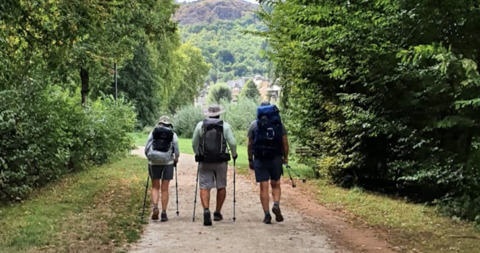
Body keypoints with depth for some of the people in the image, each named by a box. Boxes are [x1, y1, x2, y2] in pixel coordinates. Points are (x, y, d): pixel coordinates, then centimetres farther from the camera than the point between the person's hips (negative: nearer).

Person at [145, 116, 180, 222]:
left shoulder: (153, 133, 5)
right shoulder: (173, 135, 4)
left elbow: (146, 149, 2)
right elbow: (176, 152, 1)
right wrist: (175, 159, 21)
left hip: (154, 162, 0)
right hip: (167, 163, 0)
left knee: (155, 187, 14)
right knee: (164, 189, 8)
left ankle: (155, 207, -8)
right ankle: (164, 213, 7)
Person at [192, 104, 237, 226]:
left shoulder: (200, 125, 3)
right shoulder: (225, 126, 0)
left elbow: (194, 143, 7)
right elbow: (232, 143, -4)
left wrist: (197, 154, 24)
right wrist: (234, 154, 13)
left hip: (204, 161, 0)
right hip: (221, 161, 0)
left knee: (204, 186, 0)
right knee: (221, 186, 14)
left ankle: (206, 210, -20)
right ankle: (217, 213, 19)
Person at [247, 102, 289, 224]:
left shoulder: (254, 124, 4)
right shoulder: (279, 123, 5)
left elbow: (249, 144, 3)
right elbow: (285, 142, 2)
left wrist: (250, 160, 11)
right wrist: (285, 157, 13)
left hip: (259, 160, -1)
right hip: (276, 159, 1)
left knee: (263, 187, 3)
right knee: (276, 185, 14)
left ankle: (267, 214, 1)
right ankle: (276, 205, -9)